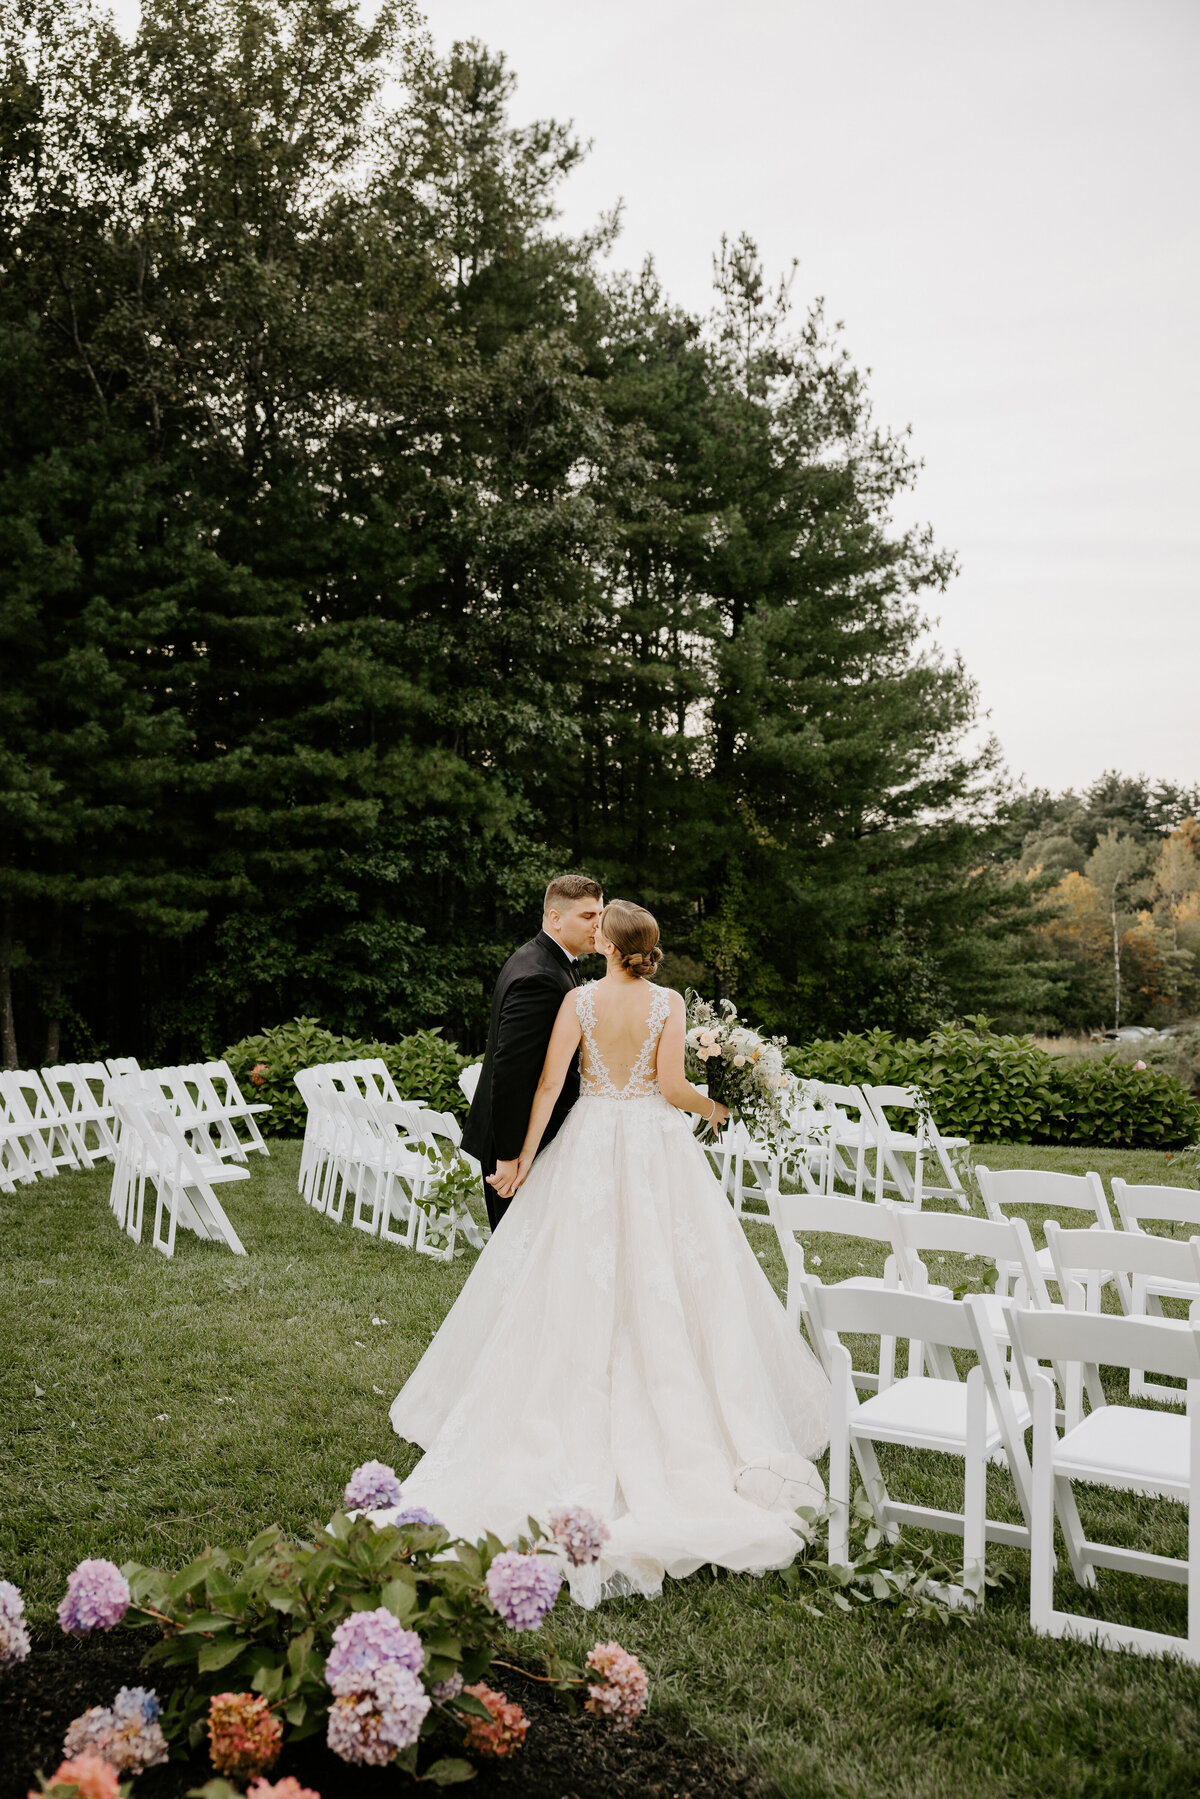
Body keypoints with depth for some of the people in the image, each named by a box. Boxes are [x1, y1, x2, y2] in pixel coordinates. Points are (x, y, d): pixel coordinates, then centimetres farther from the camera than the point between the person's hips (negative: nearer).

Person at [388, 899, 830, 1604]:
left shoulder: (579, 999, -5)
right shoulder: (669, 1003, -6)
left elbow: (550, 1085, -8)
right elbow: (672, 1087, -11)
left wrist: (524, 1158, -3)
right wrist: (713, 1107, 9)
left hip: (589, 1147, 1)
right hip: (657, 1149, 0)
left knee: (577, 1282, 9)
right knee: (660, 1284, 8)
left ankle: (581, 1420, 14)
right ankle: (668, 1419, 13)